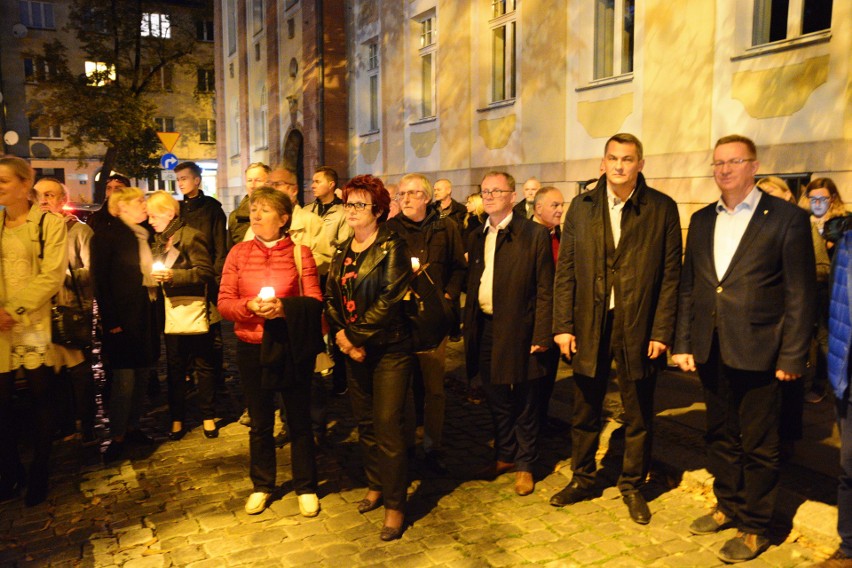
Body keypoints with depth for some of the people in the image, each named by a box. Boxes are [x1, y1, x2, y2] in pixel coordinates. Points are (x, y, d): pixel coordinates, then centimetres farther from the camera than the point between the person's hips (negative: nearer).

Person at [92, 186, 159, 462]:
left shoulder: (144, 235, 14)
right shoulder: (106, 235, -6)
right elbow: (101, 282, -10)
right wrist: (111, 321, -14)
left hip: (146, 317, 6)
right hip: (123, 319, -6)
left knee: (141, 376, 11)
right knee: (124, 379, -4)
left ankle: (132, 427, 24)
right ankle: (117, 437, 9)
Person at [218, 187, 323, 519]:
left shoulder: (300, 252, -4)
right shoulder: (238, 253, 3)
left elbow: (314, 300, -7)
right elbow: (224, 303, -1)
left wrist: (284, 306, -24)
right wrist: (250, 306, -20)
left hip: (292, 347, -2)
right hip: (251, 347, 2)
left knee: (299, 420, 10)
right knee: (260, 422, 15)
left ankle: (306, 487, 27)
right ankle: (261, 486, 34)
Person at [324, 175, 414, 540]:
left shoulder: (391, 248, -10)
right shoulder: (343, 251, 11)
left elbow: (388, 300, -18)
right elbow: (331, 297, 7)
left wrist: (355, 336, -17)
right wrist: (340, 335, -8)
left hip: (388, 348, -6)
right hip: (353, 349, 7)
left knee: (387, 426, -4)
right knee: (364, 422, 15)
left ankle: (395, 505, 8)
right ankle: (375, 485, 33)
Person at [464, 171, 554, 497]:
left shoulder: (535, 235, -6)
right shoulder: (477, 238, 11)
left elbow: (545, 290, -9)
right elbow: (471, 286, 13)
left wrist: (541, 335, -14)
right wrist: (469, 329, 6)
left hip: (519, 330, -5)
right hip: (485, 329, 5)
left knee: (524, 403, 8)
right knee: (496, 400, 16)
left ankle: (524, 464, 23)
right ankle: (504, 456, 33)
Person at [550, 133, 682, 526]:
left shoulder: (662, 209, -2)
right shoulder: (582, 206, 3)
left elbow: (670, 275, -3)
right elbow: (565, 270, 2)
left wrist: (662, 331, -9)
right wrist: (563, 325, -4)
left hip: (638, 328, -2)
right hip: (589, 326, 2)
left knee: (638, 416, 13)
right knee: (585, 412, 15)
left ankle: (632, 486, 32)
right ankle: (582, 479, 35)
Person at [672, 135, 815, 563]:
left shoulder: (787, 218, -6)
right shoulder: (702, 220, 9)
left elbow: (801, 294, -8)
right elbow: (688, 286, 9)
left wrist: (792, 357, -11)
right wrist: (682, 343, 5)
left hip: (757, 352, -5)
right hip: (710, 351, 5)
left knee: (758, 445, 7)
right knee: (720, 436, 18)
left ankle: (754, 528, 24)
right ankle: (728, 506, 36)